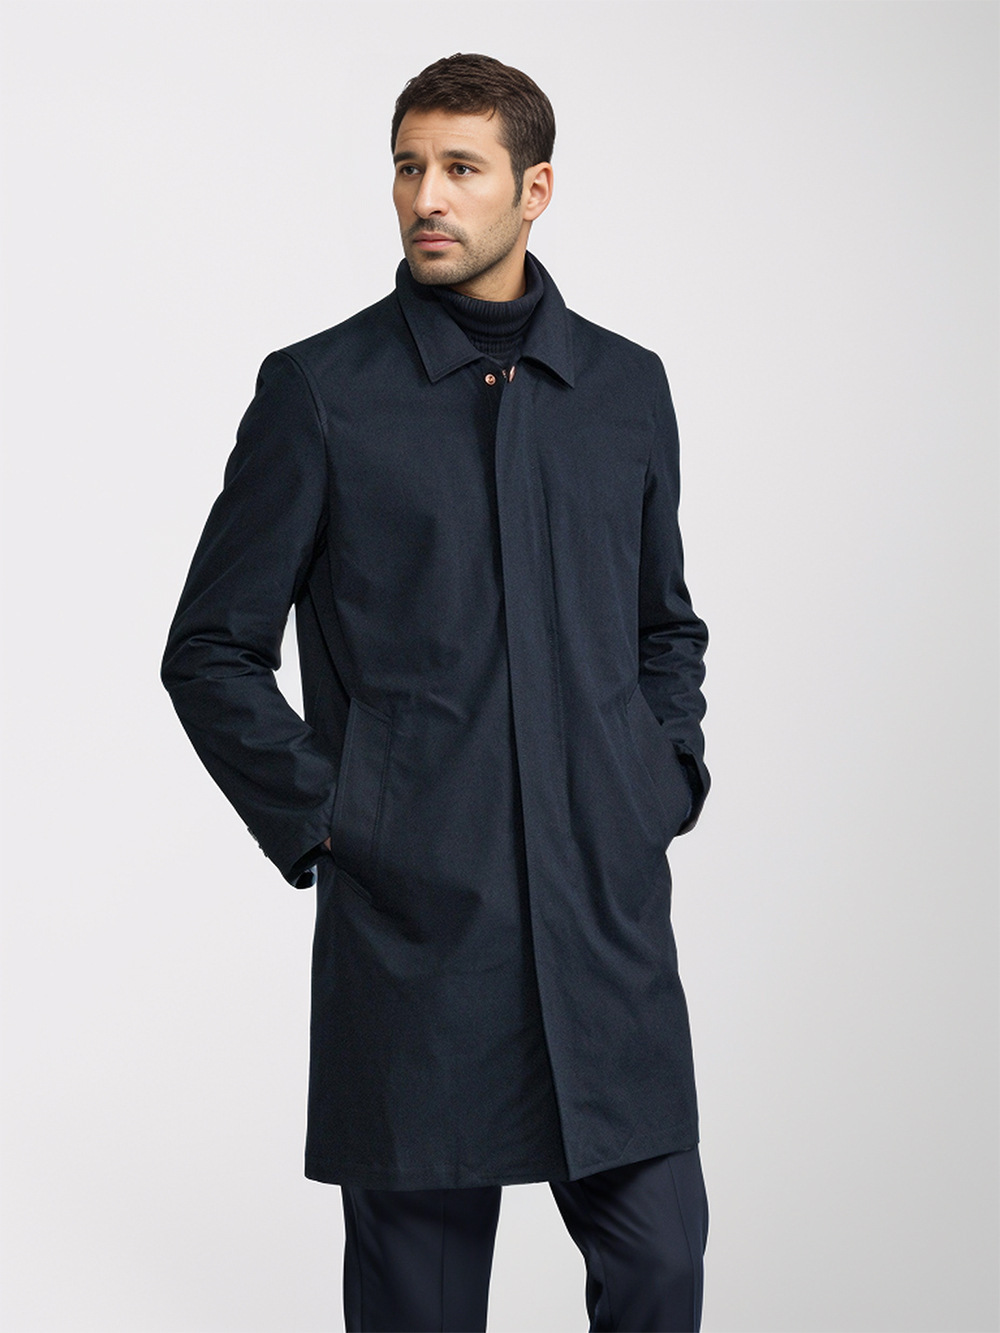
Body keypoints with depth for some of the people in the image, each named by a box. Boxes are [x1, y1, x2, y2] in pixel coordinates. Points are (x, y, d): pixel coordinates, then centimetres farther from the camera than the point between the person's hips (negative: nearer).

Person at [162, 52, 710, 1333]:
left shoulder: (627, 387, 11)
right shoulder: (320, 390, 0)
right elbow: (211, 650, 3)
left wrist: (666, 782, 8)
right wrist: (318, 827, -5)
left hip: (609, 907, 3)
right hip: (413, 921, -2)